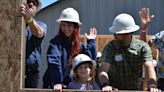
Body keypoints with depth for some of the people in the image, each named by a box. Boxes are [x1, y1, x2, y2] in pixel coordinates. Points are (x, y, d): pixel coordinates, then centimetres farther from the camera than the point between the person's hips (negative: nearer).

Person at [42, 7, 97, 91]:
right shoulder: (56, 42, -8)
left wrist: (91, 42, 0)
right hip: (54, 85, -5)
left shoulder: (79, 44, 8)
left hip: (71, 84, 5)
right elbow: (53, 63, -20)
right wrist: (57, 82, -31)